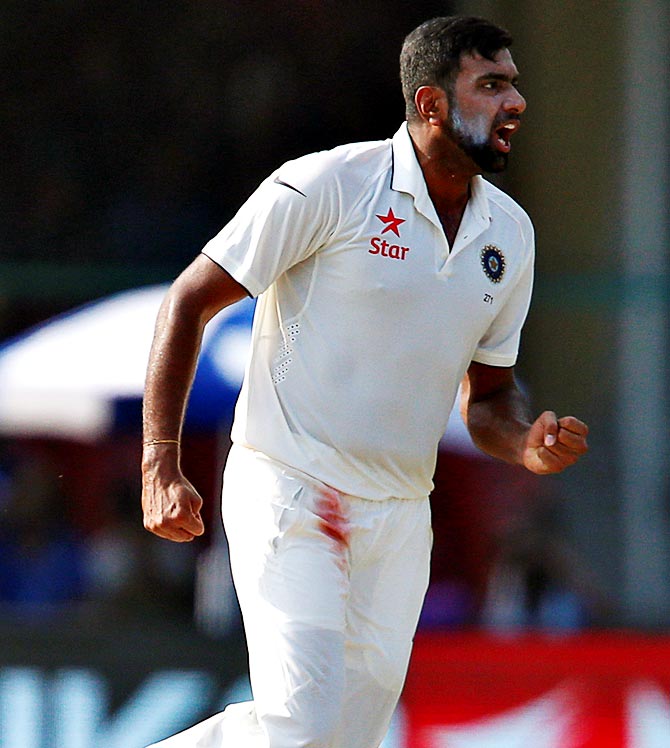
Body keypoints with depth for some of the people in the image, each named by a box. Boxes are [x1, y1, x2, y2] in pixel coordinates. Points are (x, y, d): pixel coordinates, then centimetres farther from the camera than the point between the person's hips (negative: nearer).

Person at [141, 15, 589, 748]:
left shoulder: (509, 233, 9)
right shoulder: (329, 186, -10)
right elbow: (189, 302, -7)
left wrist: (528, 443, -4)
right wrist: (161, 468, -14)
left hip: (400, 520, 6)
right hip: (290, 495, -6)